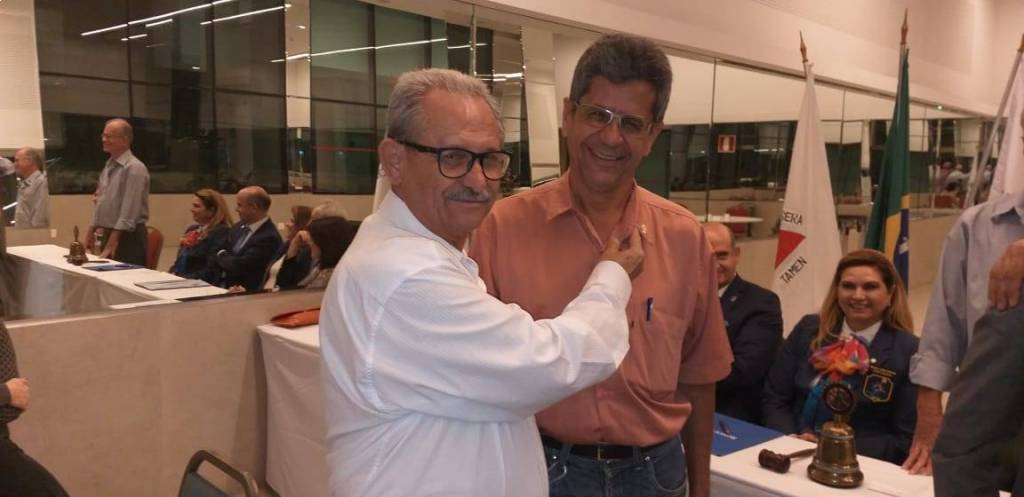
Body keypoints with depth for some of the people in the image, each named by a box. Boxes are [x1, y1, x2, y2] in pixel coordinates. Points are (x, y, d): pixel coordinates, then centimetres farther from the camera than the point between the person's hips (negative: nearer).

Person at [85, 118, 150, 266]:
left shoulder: (134, 168, -15)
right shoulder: (109, 165, 13)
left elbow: (129, 211, -20)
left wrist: (112, 243, -21)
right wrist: (92, 229, 15)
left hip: (127, 237, -8)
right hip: (108, 234, 8)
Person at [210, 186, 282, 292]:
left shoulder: (269, 237, -16)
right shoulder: (239, 227, 10)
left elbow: (238, 266, -19)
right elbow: (215, 261, 13)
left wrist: (222, 255, 0)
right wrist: (220, 282, -4)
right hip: (221, 287, 8)